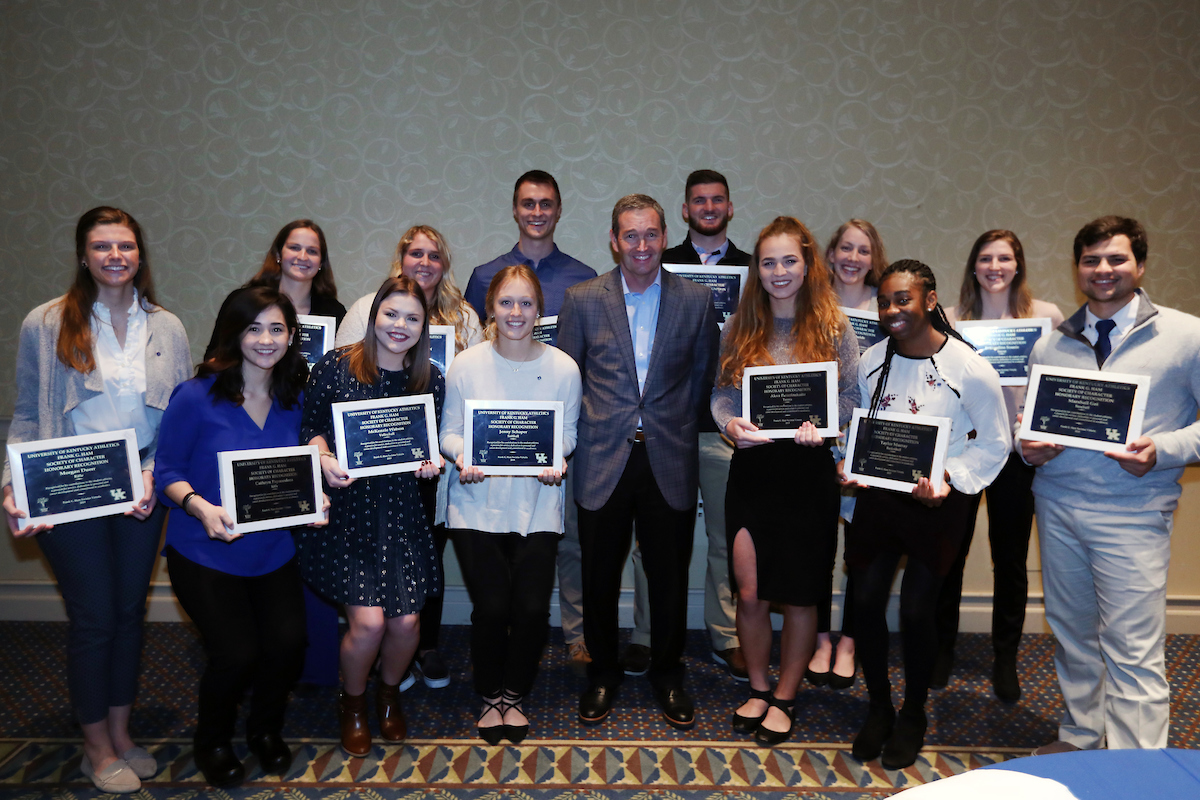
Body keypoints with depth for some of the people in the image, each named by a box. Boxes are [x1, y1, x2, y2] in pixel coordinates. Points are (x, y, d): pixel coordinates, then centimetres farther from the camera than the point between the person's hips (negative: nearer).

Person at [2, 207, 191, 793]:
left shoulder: (166, 327, 5)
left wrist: (153, 474, -8)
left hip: (142, 487, 3)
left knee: (130, 610, 13)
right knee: (94, 617, 3)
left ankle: (121, 732, 32)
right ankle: (97, 749, 24)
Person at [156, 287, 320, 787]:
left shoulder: (295, 399, 3)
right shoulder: (197, 396, -11)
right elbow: (166, 471, -6)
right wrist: (201, 507, -24)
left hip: (273, 552, 4)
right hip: (205, 553, -3)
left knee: (287, 643, -12)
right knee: (237, 654, -13)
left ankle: (266, 731, 21)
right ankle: (212, 742, 21)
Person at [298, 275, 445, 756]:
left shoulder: (430, 380, 3)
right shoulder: (335, 366, -5)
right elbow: (309, 427, 1)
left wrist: (431, 462, -9)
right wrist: (324, 459, -18)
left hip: (400, 509, 3)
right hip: (345, 506, -3)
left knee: (406, 621, -1)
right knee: (368, 621, -10)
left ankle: (389, 693, 34)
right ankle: (352, 705, 24)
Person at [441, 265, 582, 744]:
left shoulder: (563, 368, -4)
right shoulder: (465, 366, -4)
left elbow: (568, 433, 5)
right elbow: (449, 431, 3)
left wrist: (556, 461, -15)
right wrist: (462, 458, -18)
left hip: (537, 505, 1)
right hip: (477, 504, 0)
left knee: (532, 607, -2)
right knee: (491, 607, -3)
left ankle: (515, 694, 26)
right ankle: (490, 696, 26)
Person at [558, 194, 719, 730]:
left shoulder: (696, 300, 3)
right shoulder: (583, 299, 1)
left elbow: (703, 377, 10)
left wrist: (676, 427, 4)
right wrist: (584, 431, 3)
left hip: (670, 462, 1)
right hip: (603, 461, 0)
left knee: (669, 578, 10)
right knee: (599, 577, 10)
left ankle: (667, 675, 31)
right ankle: (602, 675, 31)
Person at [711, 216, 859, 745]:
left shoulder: (832, 328, 1)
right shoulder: (740, 327, 7)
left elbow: (851, 396, 2)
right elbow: (721, 393, 8)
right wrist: (730, 423, -13)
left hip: (808, 469, -1)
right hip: (751, 468, 2)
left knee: (800, 592, 8)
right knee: (749, 591, 3)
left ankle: (785, 697, 27)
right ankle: (758, 688, 27)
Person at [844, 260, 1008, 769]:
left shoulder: (970, 370, -14)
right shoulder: (871, 361, 0)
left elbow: (995, 444, -5)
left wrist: (950, 481, -17)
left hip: (938, 502, -4)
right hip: (878, 495, 4)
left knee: (916, 608, 1)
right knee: (866, 600, 4)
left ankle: (913, 714, 27)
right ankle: (878, 708, 27)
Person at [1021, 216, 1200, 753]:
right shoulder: (1051, 344, 10)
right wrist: (1028, 447, -5)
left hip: (1132, 512, -4)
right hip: (1057, 505, 4)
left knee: (1133, 650, -3)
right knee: (1071, 634, 15)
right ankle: (1080, 738, 33)